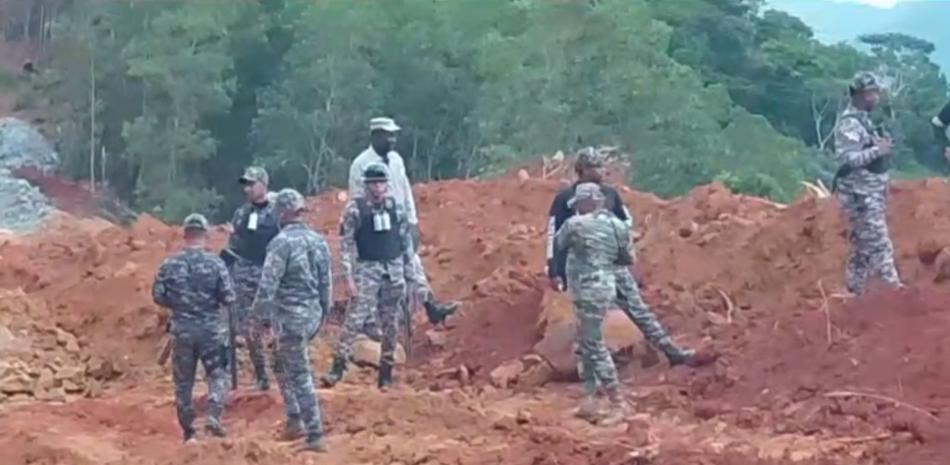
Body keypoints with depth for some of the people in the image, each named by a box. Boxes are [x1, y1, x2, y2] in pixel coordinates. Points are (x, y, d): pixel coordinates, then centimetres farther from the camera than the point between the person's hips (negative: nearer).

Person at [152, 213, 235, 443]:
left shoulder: (169, 264, -4)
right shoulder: (215, 263, -9)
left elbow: (158, 296, 0)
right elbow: (228, 297, -9)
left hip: (182, 329, 2)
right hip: (211, 329, -2)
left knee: (183, 380, 12)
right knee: (217, 374, 9)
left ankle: (188, 430, 15)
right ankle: (214, 415, -12)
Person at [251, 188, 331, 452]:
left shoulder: (281, 243, -15)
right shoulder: (319, 241, 6)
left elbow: (268, 284, -17)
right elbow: (326, 283, 11)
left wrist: (260, 316, -9)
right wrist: (324, 314, 20)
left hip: (289, 316, -7)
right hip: (313, 316, 7)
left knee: (300, 376, -1)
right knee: (282, 364, 25)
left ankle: (315, 437, 1)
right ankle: (295, 419, 21)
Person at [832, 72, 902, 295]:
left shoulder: (863, 119, 13)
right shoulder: (849, 123, -18)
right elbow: (846, 157, -26)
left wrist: (882, 146, 5)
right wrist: (877, 151, -25)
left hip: (870, 192, 10)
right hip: (860, 194, -10)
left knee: (863, 246, 15)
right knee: (879, 244, -9)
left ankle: (855, 291, 22)